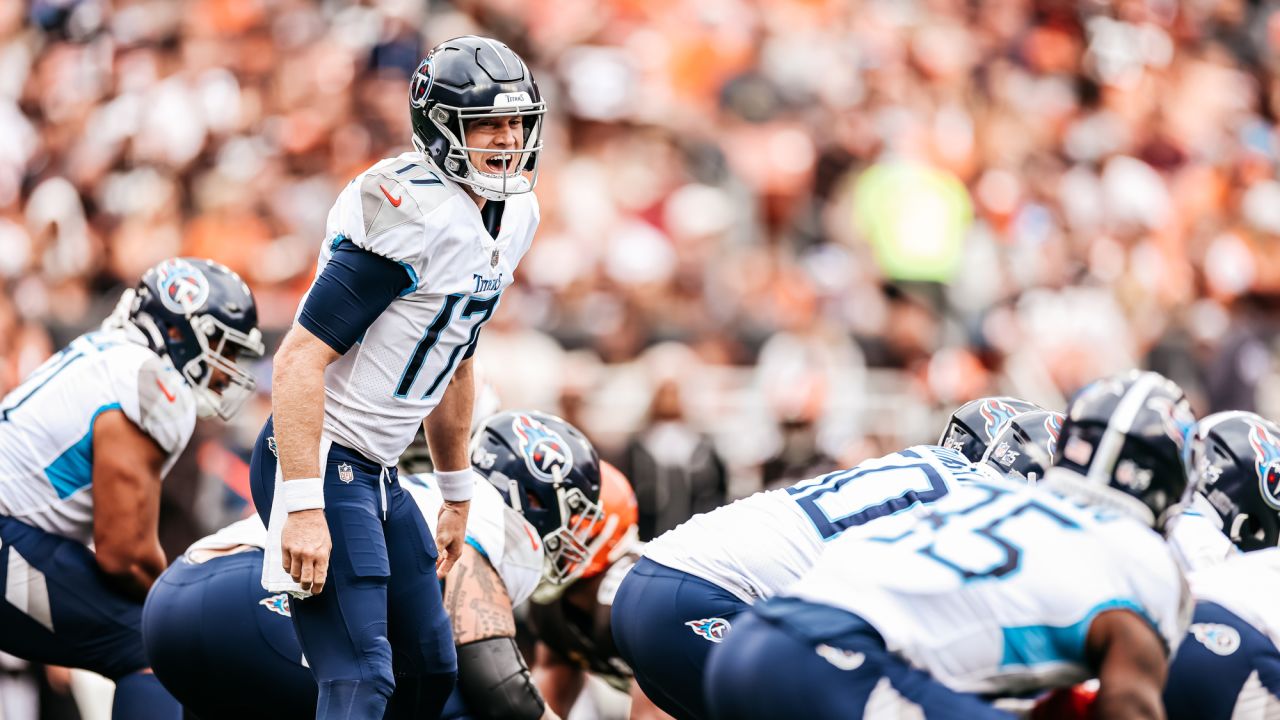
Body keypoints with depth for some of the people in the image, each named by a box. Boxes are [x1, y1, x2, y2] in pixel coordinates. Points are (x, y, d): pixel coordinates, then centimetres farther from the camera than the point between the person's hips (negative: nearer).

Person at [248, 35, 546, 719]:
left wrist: (457, 497, 26)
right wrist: (304, 508, -29)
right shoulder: (413, 216, -21)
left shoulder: (513, 219, 9)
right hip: (319, 461, -10)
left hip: (376, 475, 10)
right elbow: (299, 360, -24)